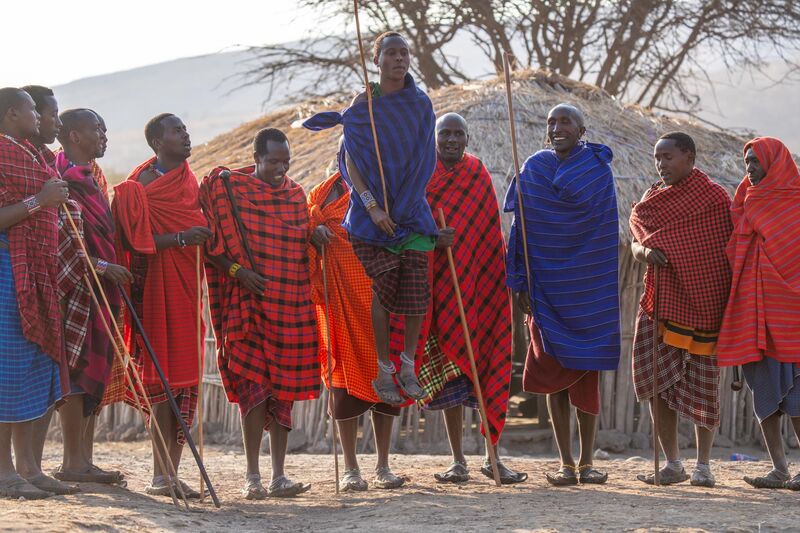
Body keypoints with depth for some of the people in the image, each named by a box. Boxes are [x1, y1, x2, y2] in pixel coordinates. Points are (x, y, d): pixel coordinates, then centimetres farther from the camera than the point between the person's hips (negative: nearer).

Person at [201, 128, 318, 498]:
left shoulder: (296, 194, 13)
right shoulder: (227, 187, 0)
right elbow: (211, 245, -2)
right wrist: (238, 271, -16)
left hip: (291, 304, 4)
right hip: (249, 302, -4)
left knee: (284, 387, 4)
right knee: (254, 383, -10)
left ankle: (279, 475, 8)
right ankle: (252, 476, -6)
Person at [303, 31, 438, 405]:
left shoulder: (420, 104, 6)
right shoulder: (364, 105, -2)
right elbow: (351, 162, -6)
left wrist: (413, 198, 11)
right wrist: (372, 206, -16)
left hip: (413, 212, 3)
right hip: (374, 215, -3)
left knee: (418, 294, -2)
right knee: (382, 293, -4)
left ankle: (408, 364, 14)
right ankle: (383, 370, 8)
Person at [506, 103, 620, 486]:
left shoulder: (598, 166, 0)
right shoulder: (535, 168, 5)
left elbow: (574, 192, -22)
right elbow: (521, 226, 5)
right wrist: (521, 284, 0)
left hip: (588, 288, -1)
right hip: (548, 288, 2)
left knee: (586, 375, 2)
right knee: (555, 374, 1)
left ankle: (587, 461, 11)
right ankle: (566, 464, 7)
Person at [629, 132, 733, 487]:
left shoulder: (713, 197, -2)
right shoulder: (652, 198, 13)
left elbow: (724, 251, -2)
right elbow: (635, 245, 9)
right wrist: (645, 251, -15)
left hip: (700, 301, -5)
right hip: (660, 300, 5)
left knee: (702, 384, -1)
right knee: (657, 382, 0)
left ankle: (703, 465, 9)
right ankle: (673, 464, 9)